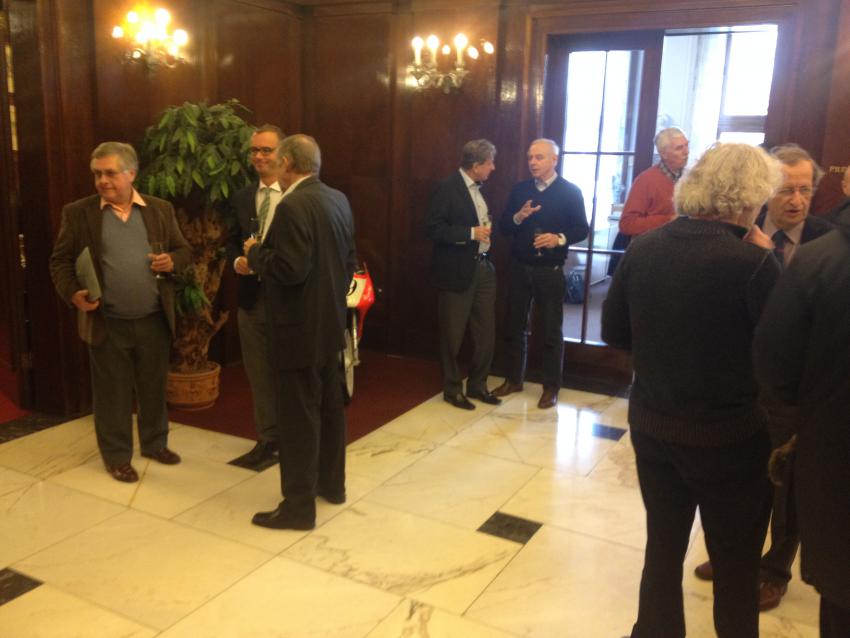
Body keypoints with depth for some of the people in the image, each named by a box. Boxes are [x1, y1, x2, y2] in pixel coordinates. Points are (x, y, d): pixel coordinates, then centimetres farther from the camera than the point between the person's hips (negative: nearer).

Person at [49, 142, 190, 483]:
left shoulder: (160, 209, 4)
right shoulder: (78, 212, -2)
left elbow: (183, 250, 10)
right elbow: (60, 261, 0)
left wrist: (172, 261, -12)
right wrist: (73, 292, -17)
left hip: (154, 321, 2)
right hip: (107, 324, -2)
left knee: (154, 388, 16)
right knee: (112, 394, 8)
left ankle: (155, 444, 35)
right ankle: (117, 457, 24)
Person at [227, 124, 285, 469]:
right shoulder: (241, 198, 11)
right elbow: (232, 242, 15)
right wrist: (237, 261, -7)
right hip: (252, 297, 5)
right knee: (260, 375, 12)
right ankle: (267, 438, 26)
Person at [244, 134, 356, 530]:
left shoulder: (293, 206, -21)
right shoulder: (339, 200, 7)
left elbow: (290, 270, -26)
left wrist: (255, 253, -9)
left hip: (300, 327, -9)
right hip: (330, 321, 9)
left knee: (299, 416, -1)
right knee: (329, 405, 19)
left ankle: (299, 506, 10)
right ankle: (331, 483, 34)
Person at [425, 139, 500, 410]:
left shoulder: (479, 188, 11)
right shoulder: (447, 188, -12)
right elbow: (433, 228, -18)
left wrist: (486, 229, 4)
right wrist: (471, 233, -21)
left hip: (484, 268, 8)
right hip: (457, 272, -7)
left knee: (486, 333, 11)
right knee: (453, 335, 5)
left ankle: (477, 385, 26)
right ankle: (452, 388, 20)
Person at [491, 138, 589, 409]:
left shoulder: (570, 191, -4)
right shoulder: (519, 190, 7)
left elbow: (581, 229, -4)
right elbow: (503, 226, 5)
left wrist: (560, 238, -22)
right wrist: (518, 217, -16)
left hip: (550, 271, -3)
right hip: (519, 268, 4)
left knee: (552, 331, 5)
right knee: (516, 326, 11)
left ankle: (551, 387, 16)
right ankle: (513, 379, 26)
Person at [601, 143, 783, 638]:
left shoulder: (642, 249, -5)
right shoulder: (754, 262, -21)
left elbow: (615, 333, 3)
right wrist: (766, 261, -6)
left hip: (652, 426, 5)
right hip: (731, 438, -4)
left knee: (663, 548, 22)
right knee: (737, 564, 18)